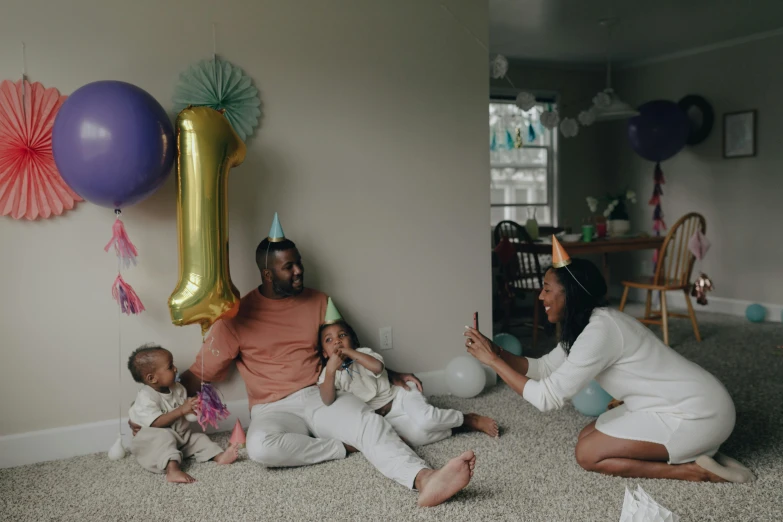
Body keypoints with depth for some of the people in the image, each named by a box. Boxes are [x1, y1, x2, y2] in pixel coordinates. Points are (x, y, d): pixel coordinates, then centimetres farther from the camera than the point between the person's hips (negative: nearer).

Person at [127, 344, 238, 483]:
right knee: (165, 438, -36)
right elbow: (156, 423, -29)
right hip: (153, 440, -8)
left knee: (199, 438, -2)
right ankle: (172, 470, -55)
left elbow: (186, 413, 11)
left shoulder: (177, 388, 3)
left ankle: (219, 456, -22)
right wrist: (181, 410, -32)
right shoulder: (145, 397, -20)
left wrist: (194, 408, -12)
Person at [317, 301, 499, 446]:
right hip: (382, 418, 1)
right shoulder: (328, 373, 1)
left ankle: (469, 420, -9)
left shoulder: (363, 353, 1)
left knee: (425, 418, -32)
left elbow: (378, 367, -22)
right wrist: (330, 371, -33)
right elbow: (327, 401, -19)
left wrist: (351, 353, -20)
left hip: (399, 396, -1)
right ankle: (454, 427, -9)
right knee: (415, 437, -30)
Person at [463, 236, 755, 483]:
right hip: (681, 403, 9)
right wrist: (495, 351, -1)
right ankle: (691, 450, 10)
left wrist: (492, 360, -18)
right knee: (589, 436, 10)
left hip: (696, 414, -9)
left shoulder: (599, 331, -24)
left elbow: (547, 397, -25)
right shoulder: (593, 321, 5)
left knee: (588, 454, -9)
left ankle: (697, 469, -6)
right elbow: (544, 367, 11)